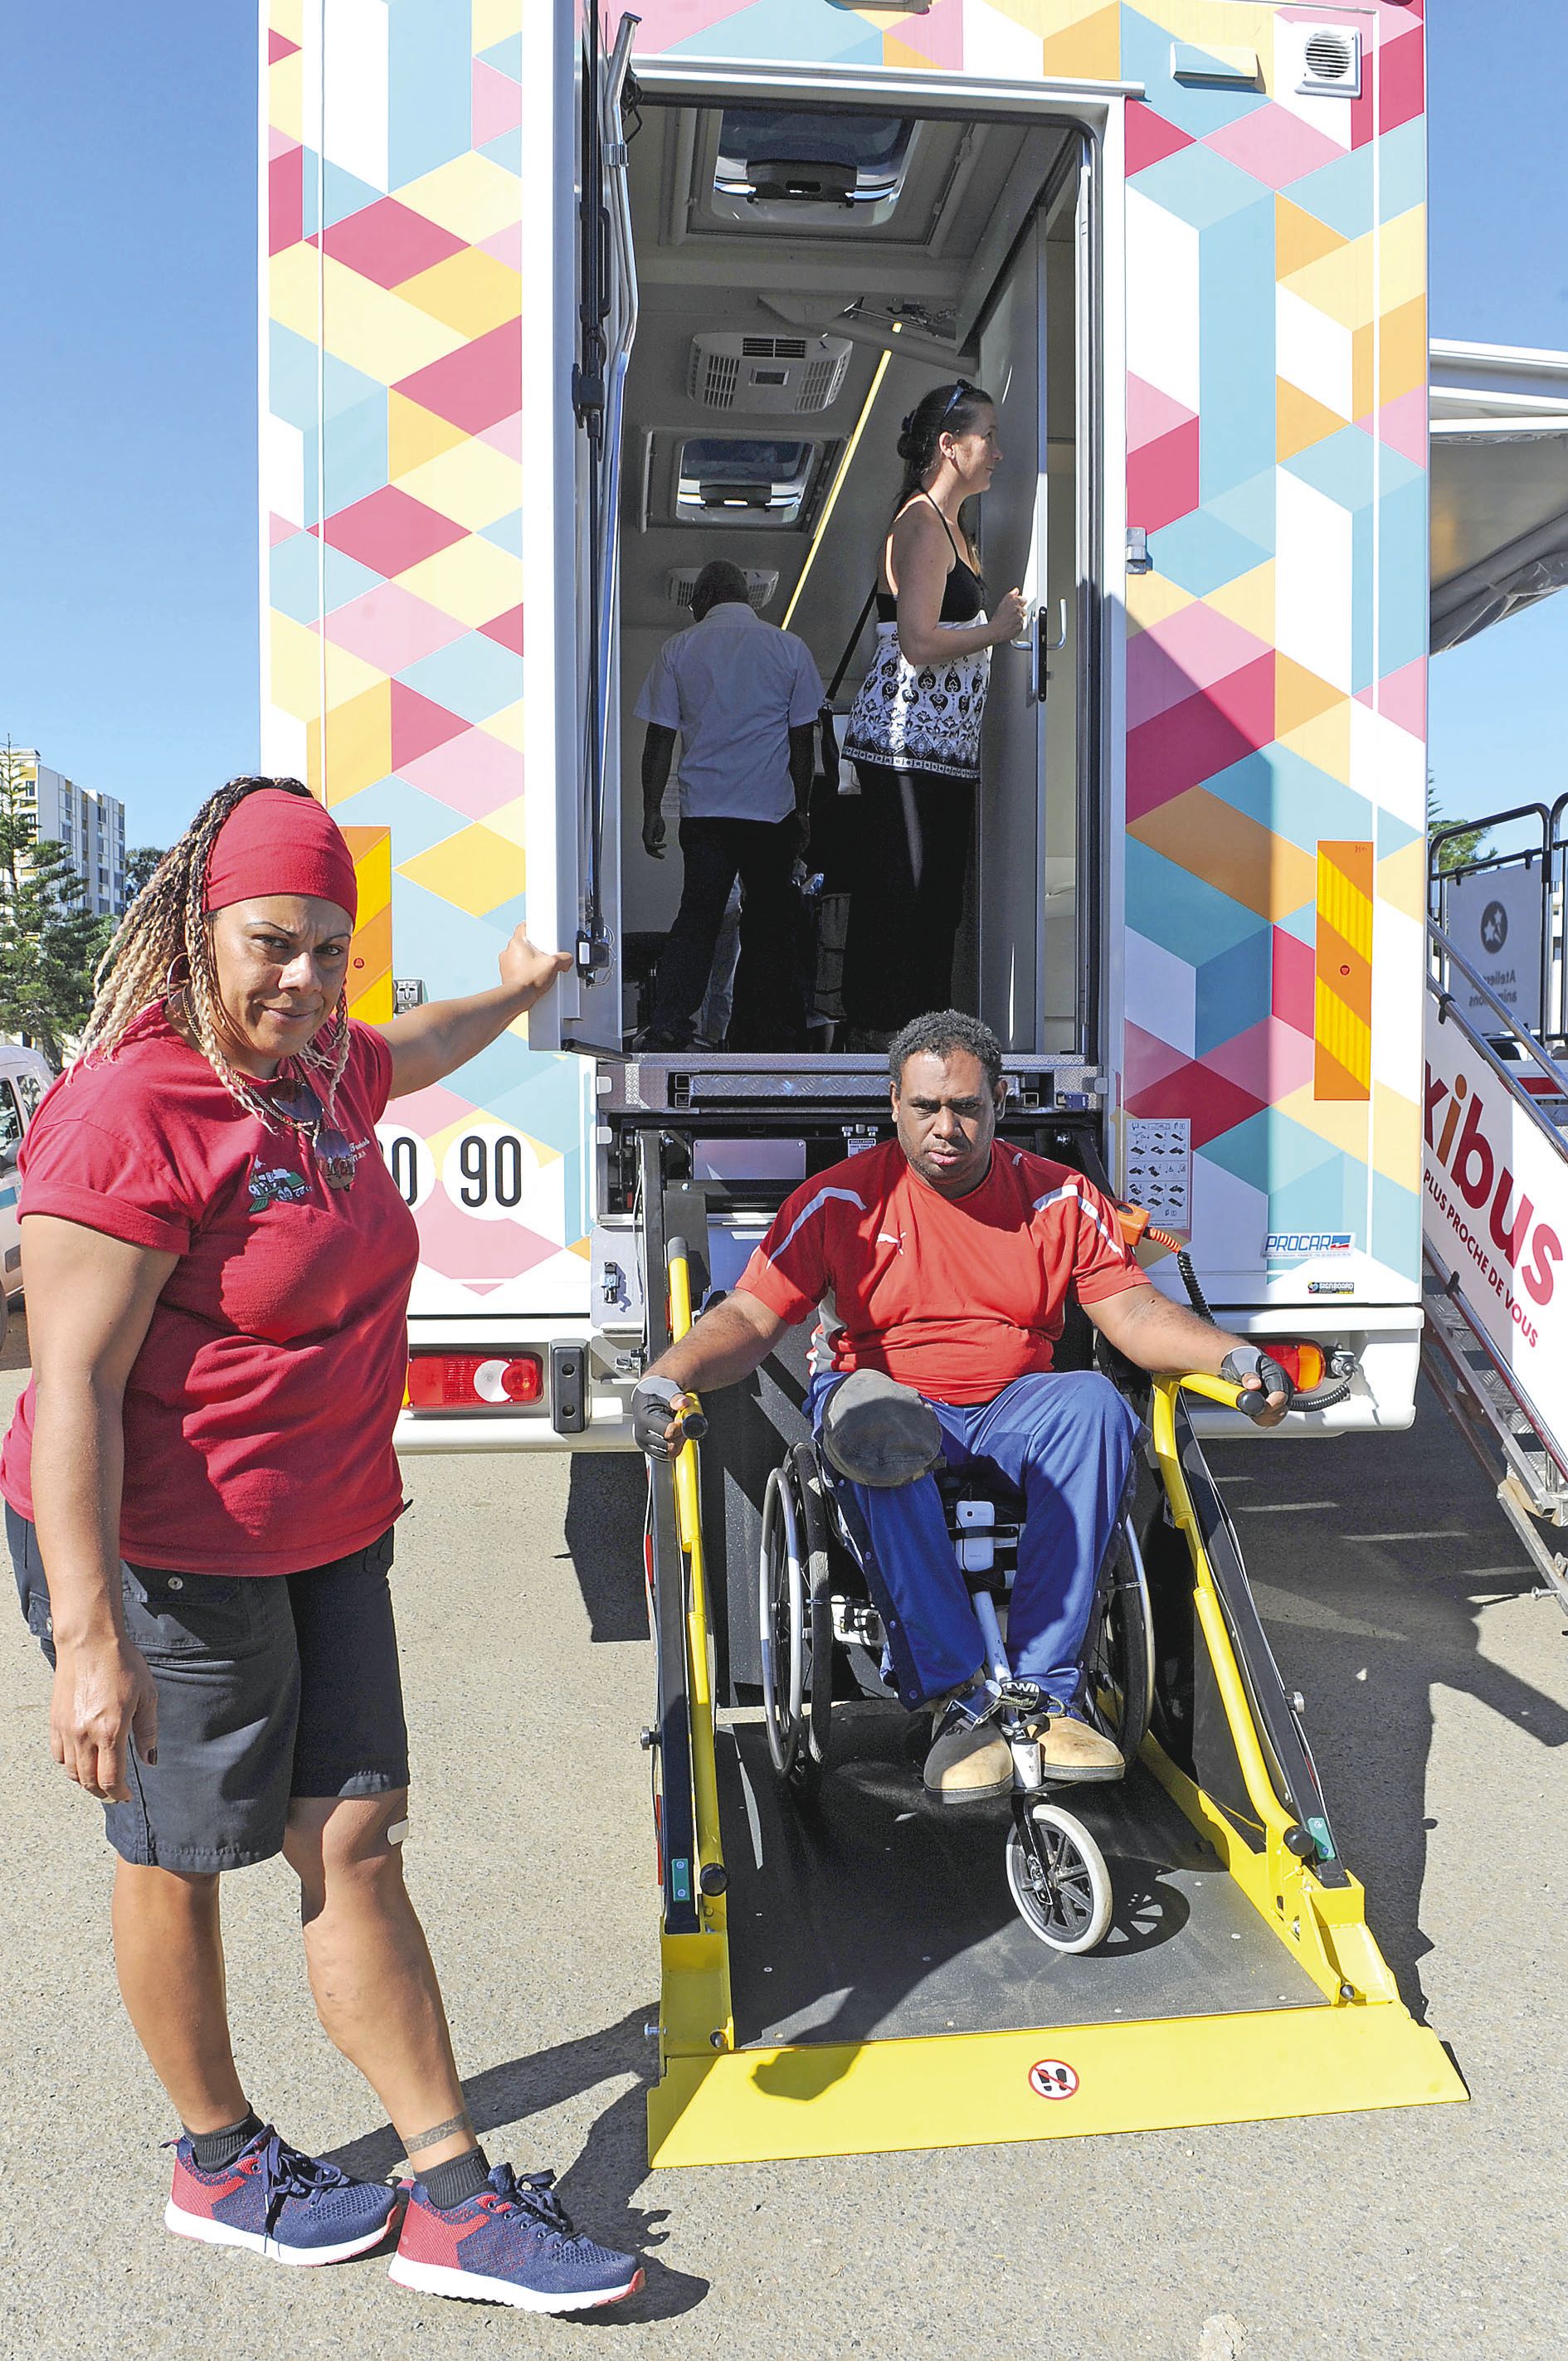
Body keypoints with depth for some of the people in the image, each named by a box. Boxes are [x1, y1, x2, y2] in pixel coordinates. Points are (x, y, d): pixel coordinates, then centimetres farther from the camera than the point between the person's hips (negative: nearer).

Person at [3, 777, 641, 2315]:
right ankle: (218, 2161, 35)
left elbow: (419, 1047, 31)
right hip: (164, 1557, -7)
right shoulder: (131, 1110, -21)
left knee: (353, 1838, 9)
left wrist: (517, 990, 48)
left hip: (327, 1538, 8)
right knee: (181, 1857, 12)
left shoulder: (322, 1071, 5)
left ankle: (451, 2196, 19)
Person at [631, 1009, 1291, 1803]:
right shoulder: (840, 1201, -1)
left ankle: (1046, 1686, -26)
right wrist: (667, 1377, -27)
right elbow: (749, 1318, -7)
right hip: (890, 1398, -1)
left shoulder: (1060, 1198, 5)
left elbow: (1134, 1311, -1)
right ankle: (956, 1698, -32)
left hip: (1014, 1408, 2)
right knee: (870, 1424, -37)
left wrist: (1233, 1356, -20)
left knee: (1093, 1403, -31)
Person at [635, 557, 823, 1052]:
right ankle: (757, 1033, 14)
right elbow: (802, 739, 4)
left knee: (697, 916, 4)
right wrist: (800, 811, 12)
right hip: (772, 808, 0)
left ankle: (668, 1024, -11)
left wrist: (652, 811, 7)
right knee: (769, 922, 8)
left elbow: (660, 737, 2)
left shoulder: (678, 648, 3)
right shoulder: (789, 648, 3)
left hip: (703, 809, 1)